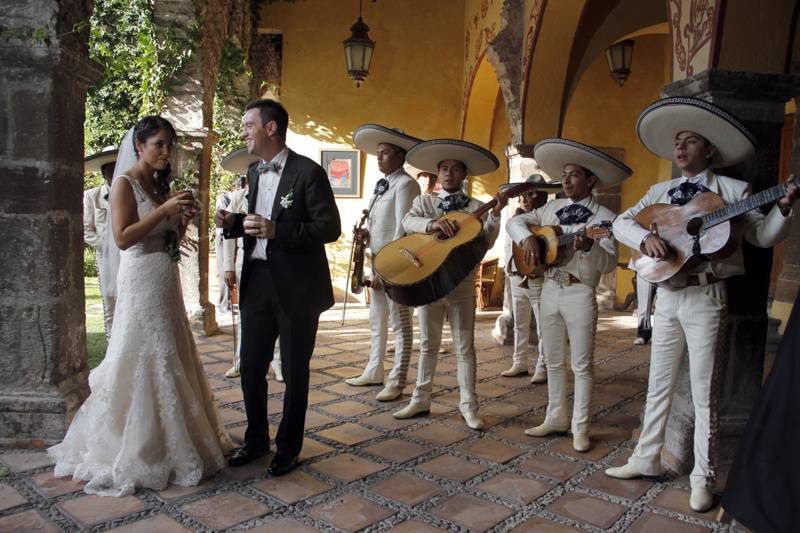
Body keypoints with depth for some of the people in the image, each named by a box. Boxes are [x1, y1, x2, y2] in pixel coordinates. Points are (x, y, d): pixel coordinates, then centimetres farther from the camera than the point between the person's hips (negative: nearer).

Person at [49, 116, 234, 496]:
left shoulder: (162, 186, 13)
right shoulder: (125, 183, -8)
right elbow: (122, 238, -19)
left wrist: (184, 217, 0)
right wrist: (164, 210, -21)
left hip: (167, 285, 8)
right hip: (142, 283, -8)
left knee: (170, 359, 13)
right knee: (143, 363, -2)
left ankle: (170, 441, 26)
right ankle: (137, 450, 12)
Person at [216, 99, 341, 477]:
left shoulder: (308, 172, -10)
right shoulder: (254, 174, 13)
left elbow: (330, 228, -15)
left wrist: (277, 231, -24)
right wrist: (234, 222, -1)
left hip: (296, 288, -6)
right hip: (257, 282, 7)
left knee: (294, 372, 8)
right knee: (251, 367, 12)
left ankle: (288, 447, 24)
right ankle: (256, 439, 31)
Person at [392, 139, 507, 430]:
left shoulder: (476, 207, 3)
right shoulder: (424, 201, 7)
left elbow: (485, 242, -6)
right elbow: (408, 221, -13)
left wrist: (495, 213, -18)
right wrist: (433, 223, -30)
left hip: (462, 284, -1)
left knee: (464, 346, 4)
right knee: (428, 344, 11)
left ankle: (468, 405, 12)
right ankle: (421, 400, 21)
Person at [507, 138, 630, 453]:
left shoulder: (604, 218, -6)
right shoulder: (552, 208, 9)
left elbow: (610, 263, -13)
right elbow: (515, 222, 9)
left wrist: (590, 247, -33)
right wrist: (527, 237, -11)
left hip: (580, 294, -5)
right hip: (550, 289, 5)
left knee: (581, 364, 2)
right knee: (553, 361, 14)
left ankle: (580, 428, 13)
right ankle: (556, 418, 26)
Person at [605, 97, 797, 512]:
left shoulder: (733, 191, 1)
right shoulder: (660, 192, 11)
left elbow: (764, 236, -2)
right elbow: (621, 222, 3)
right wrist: (645, 237, -16)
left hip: (706, 297, -4)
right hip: (667, 295, 4)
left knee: (703, 392, 2)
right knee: (658, 385, 13)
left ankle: (702, 479, 14)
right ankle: (646, 459, 26)